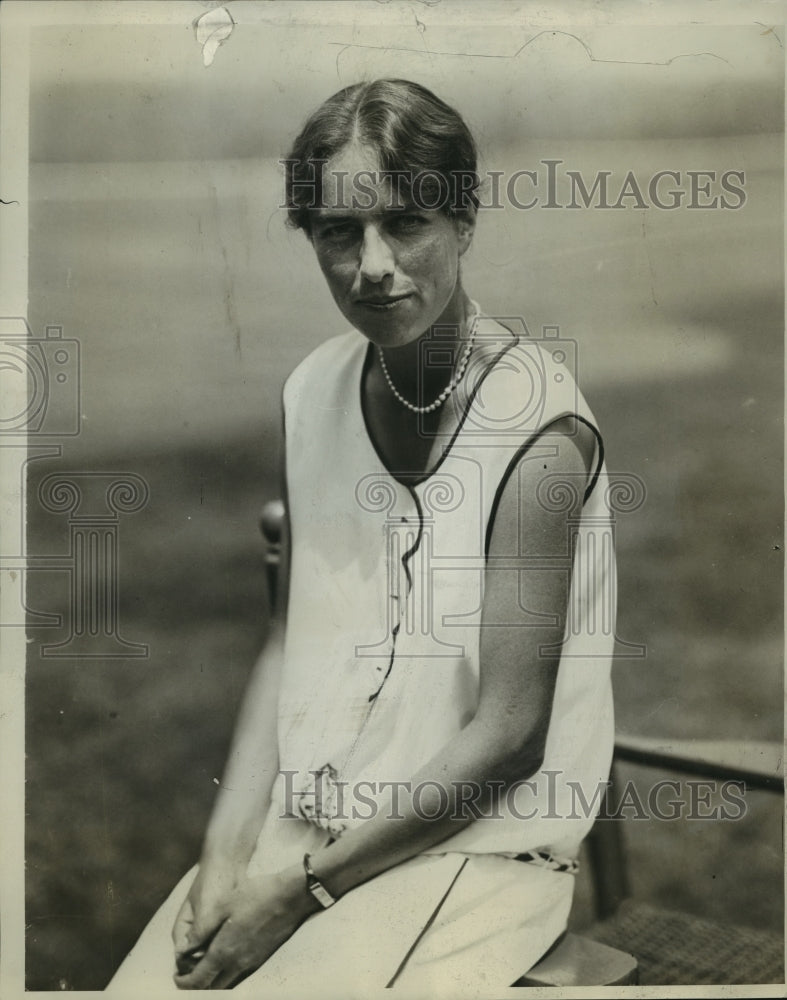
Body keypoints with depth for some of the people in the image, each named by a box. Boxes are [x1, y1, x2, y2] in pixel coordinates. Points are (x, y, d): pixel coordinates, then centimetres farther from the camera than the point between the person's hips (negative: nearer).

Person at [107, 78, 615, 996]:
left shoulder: (537, 429, -17)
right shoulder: (314, 391, 1)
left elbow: (508, 735, -16)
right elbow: (290, 639, 5)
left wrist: (302, 888, -13)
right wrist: (227, 849, -5)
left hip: (478, 841, -5)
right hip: (305, 810, 5)